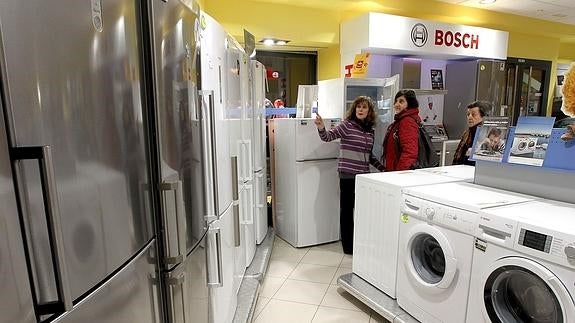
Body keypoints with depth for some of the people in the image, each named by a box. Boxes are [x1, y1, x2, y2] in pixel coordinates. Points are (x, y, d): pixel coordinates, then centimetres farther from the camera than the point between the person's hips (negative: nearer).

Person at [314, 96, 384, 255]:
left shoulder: (370, 130, 12)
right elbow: (328, 137, -15)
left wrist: (382, 167, 15)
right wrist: (321, 128, -35)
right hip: (347, 173, -6)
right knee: (347, 208, 2)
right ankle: (348, 246, 16)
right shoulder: (347, 125, -5)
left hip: (364, 174, 6)